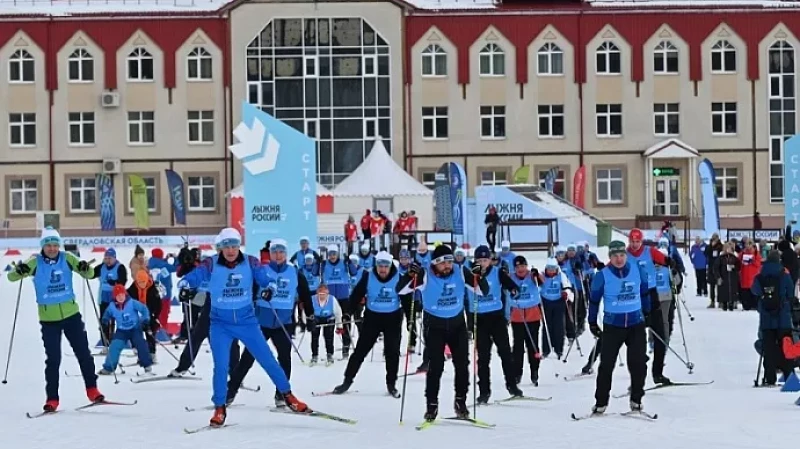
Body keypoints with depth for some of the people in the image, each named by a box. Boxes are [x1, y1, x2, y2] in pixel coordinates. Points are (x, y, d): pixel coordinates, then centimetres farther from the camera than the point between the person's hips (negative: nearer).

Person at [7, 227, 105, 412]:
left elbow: (89, 274, 3)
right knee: (53, 359, 0)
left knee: (83, 352, 6)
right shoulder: (35, 263, -7)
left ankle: (92, 389, 19)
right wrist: (19, 271, -30)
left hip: (71, 314, 2)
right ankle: (52, 399, 8)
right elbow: (12, 277, -7)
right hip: (48, 318, -2)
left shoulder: (67, 259, -3)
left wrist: (85, 269, -21)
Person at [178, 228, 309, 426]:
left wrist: (270, 288, -30)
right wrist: (186, 287, -32)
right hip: (221, 324, -1)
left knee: (267, 360, 4)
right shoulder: (211, 265, -8)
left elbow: (266, 278, -7)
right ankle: (220, 409, 8)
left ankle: (288, 395, 21)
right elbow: (191, 278, -10)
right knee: (221, 366, -8)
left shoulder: (250, 262, -6)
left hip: (247, 321, 1)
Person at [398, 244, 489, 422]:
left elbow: (484, 291, -6)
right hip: (434, 325, -3)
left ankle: (460, 401, 19)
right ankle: (432, 405, 1)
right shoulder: (425, 276, -16)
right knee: (436, 365, -10)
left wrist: (479, 277, -26)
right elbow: (400, 290, -18)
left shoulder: (461, 274, -10)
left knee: (462, 363, 3)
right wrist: (410, 276, -36)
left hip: (457, 324, 3)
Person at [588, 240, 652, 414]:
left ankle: (636, 400, 14)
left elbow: (645, 292, 13)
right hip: (612, 326, -2)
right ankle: (601, 402, 10)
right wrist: (592, 323, 8)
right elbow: (594, 300, 3)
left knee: (638, 363, -1)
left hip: (636, 323, 2)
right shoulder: (602, 275, -8)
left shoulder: (638, 270, -2)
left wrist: (647, 314, 19)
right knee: (606, 364, -1)